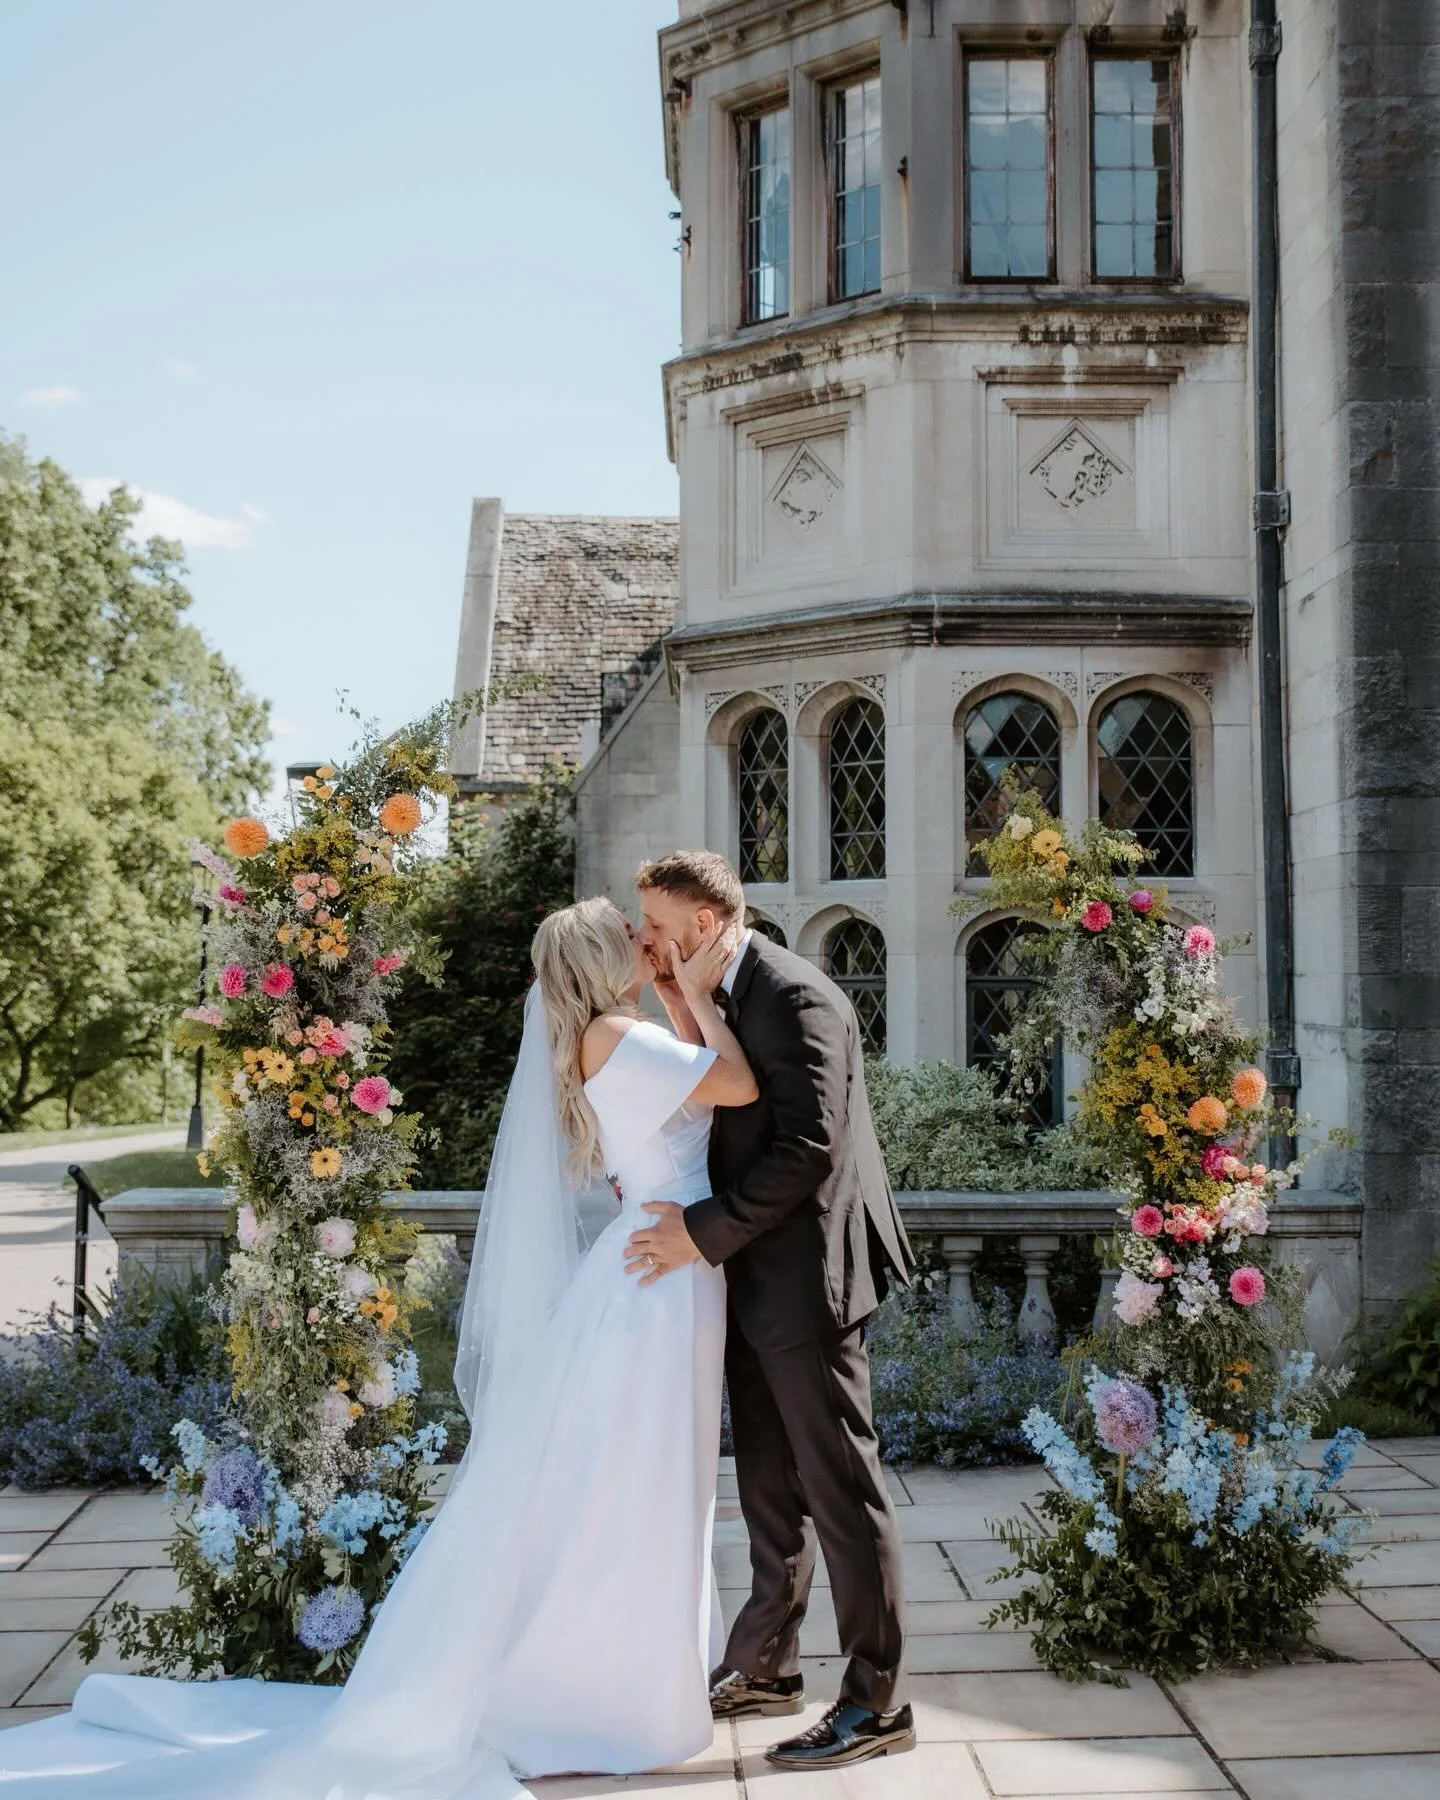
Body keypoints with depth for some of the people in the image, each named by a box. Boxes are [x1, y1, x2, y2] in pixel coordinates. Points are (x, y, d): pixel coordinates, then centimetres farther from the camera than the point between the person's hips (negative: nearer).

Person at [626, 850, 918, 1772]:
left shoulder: (796, 996, -17)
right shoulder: (724, 1001, 12)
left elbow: (810, 1146, -23)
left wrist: (704, 1230, -20)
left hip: (806, 1276, -9)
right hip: (758, 1279, 9)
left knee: (841, 1488, -1)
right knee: (769, 1485, 19)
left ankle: (878, 1703, 10)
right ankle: (766, 1666, 32)